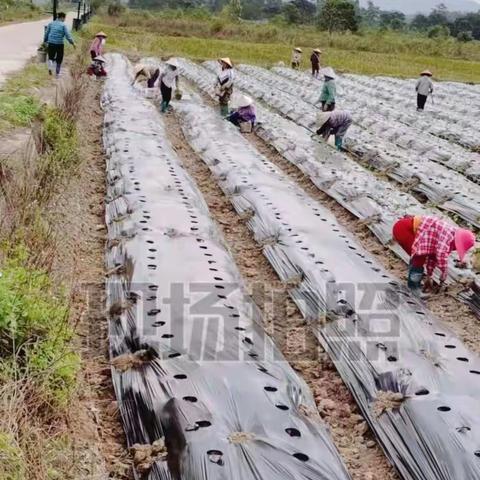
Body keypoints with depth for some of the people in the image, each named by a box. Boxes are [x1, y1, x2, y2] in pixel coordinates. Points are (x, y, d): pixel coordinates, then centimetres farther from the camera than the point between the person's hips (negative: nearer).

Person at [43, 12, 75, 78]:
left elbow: (46, 33, 8)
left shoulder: (51, 24, 6)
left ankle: (50, 67, -13)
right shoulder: (63, 25, -6)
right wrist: (72, 43, -1)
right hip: (59, 44, -3)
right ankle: (57, 74, 16)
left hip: (51, 44, 3)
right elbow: (67, 35, -10)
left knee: (51, 57, 16)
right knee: (59, 59, 12)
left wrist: (45, 41, 19)